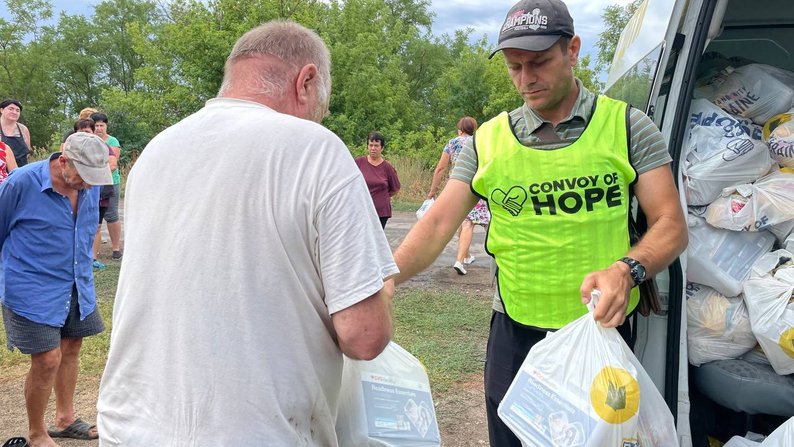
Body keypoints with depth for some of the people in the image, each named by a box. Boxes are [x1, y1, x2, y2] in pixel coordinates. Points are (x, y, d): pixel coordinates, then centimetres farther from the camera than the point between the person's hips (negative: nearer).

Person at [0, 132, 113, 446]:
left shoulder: (90, 184, -1)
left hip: (76, 285, 6)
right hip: (34, 288, -6)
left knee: (71, 349, 16)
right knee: (48, 359, -7)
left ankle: (65, 419, 36)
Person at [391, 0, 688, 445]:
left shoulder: (627, 126, -4)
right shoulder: (488, 140, 2)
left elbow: (671, 224, -6)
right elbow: (437, 225, -2)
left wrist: (627, 270, -27)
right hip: (515, 332, 2)